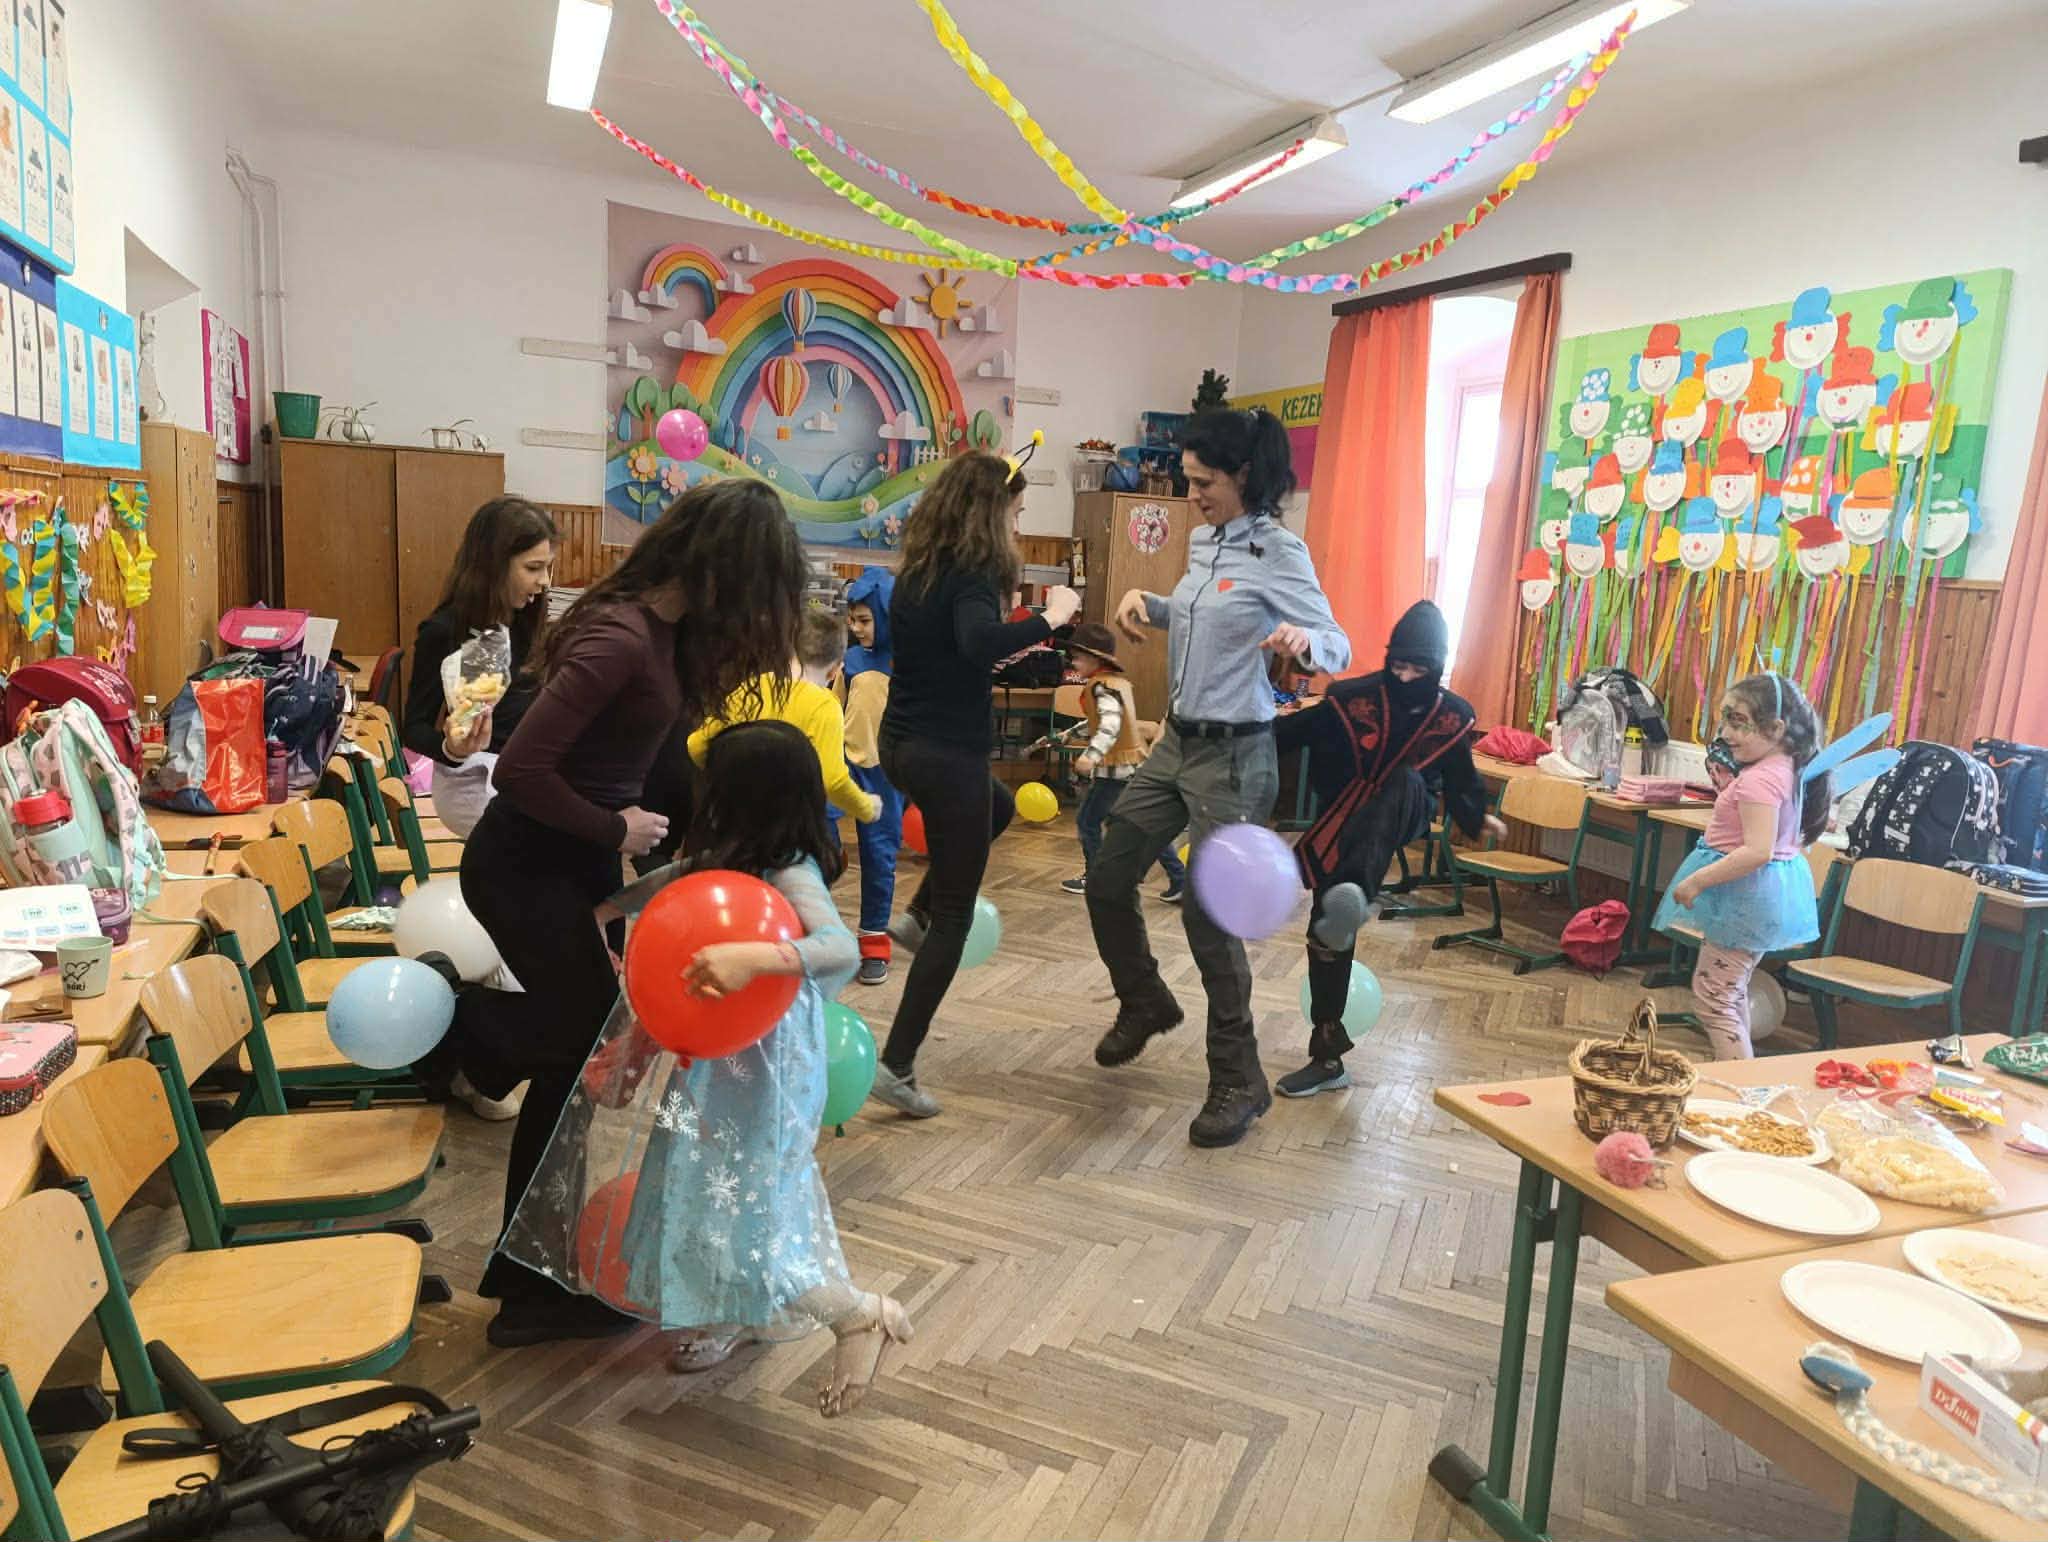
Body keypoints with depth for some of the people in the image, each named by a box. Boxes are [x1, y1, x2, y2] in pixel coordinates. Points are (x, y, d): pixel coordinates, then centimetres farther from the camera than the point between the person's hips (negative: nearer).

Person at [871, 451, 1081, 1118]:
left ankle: (916, 914, 29)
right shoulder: (972, 574, -17)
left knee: (998, 806, 37)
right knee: (955, 917, 3)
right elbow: (978, 642, -38)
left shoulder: (918, 567, 8)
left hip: (901, 742, 9)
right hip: (947, 754, -9)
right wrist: (1049, 617, -26)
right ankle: (897, 1065, 4)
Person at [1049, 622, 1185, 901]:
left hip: (1118, 768, -9)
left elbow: (1110, 724, -33)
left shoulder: (1101, 685, -16)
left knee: (1087, 820, 5)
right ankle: (1179, 881, 11)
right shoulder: (1118, 680, 13)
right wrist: (1070, 733, 34)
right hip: (1136, 763, 9)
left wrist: (1091, 754, -46)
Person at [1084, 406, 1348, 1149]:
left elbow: (1339, 647, -19)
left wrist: (1302, 641, -41)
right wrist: (1145, 602, 8)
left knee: (1208, 915, -6)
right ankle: (1145, 1003, 39)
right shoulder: (1204, 542, 9)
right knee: (1107, 883, 13)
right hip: (1176, 743, 8)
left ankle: (1239, 1081, 12)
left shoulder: (1278, 553, -14)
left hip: (1233, 756, -8)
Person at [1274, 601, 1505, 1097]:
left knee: (1407, 781, -35)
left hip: (1402, 820, 0)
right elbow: (1292, 733, -10)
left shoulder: (1453, 716, -2)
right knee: (1327, 928, -7)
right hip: (1345, 823, 0)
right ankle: (1327, 1057, 6)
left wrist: (1477, 819, 6)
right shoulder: (1352, 698, -10)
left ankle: (1357, 895, -58)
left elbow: (1460, 778, 14)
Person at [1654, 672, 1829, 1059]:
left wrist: (1697, 881, -26)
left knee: (1712, 996, -4)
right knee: (1731, 990, 25)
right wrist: (1729, 787, 8)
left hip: (1747, 894, -11)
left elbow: (1757, 851, -32)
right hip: (1773, 889, 11)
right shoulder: (1788, 769, 6)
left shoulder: (1758, 780, -24)